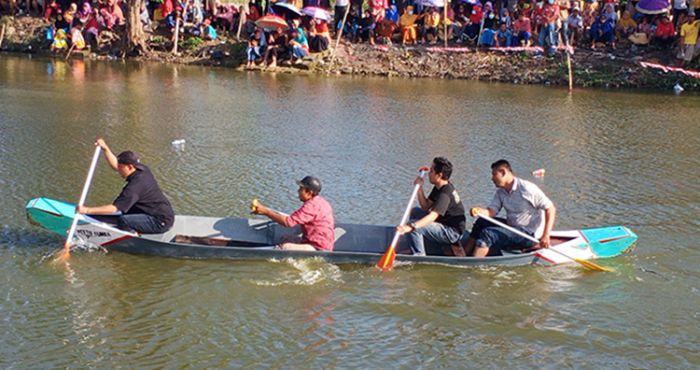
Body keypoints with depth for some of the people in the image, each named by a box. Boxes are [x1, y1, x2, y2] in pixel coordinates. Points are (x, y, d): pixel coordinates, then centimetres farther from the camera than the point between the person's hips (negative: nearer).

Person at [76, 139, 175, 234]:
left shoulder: (135, 186, -24)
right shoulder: (142, 169, 3)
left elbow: (114, 208, -25)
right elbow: (115, 165, 17)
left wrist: (87, 210, -24)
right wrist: (105, 148, 9)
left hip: (161, 222, -10)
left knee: (124, 221, -22)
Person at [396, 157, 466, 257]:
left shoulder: (445, 194, -26)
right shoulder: (439, 188, 6)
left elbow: (433, 216, -38)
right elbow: (426, 207, 8)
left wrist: (411, 227, -49)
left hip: (453, 233, -11)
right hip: (444, 224, 11)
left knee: (414, 227, -24)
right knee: (415, 212, 18)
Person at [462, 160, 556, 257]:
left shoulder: (527, 189, -18)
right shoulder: (500, 192, 7)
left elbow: (550, 208, -18)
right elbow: (492, 211, -3)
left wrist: (546, 235, -26)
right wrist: (478, 211, -27)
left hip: (529, 234, -9)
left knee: (487, 234, -22)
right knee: (482, 222, 11)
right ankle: (463, 255, 9)